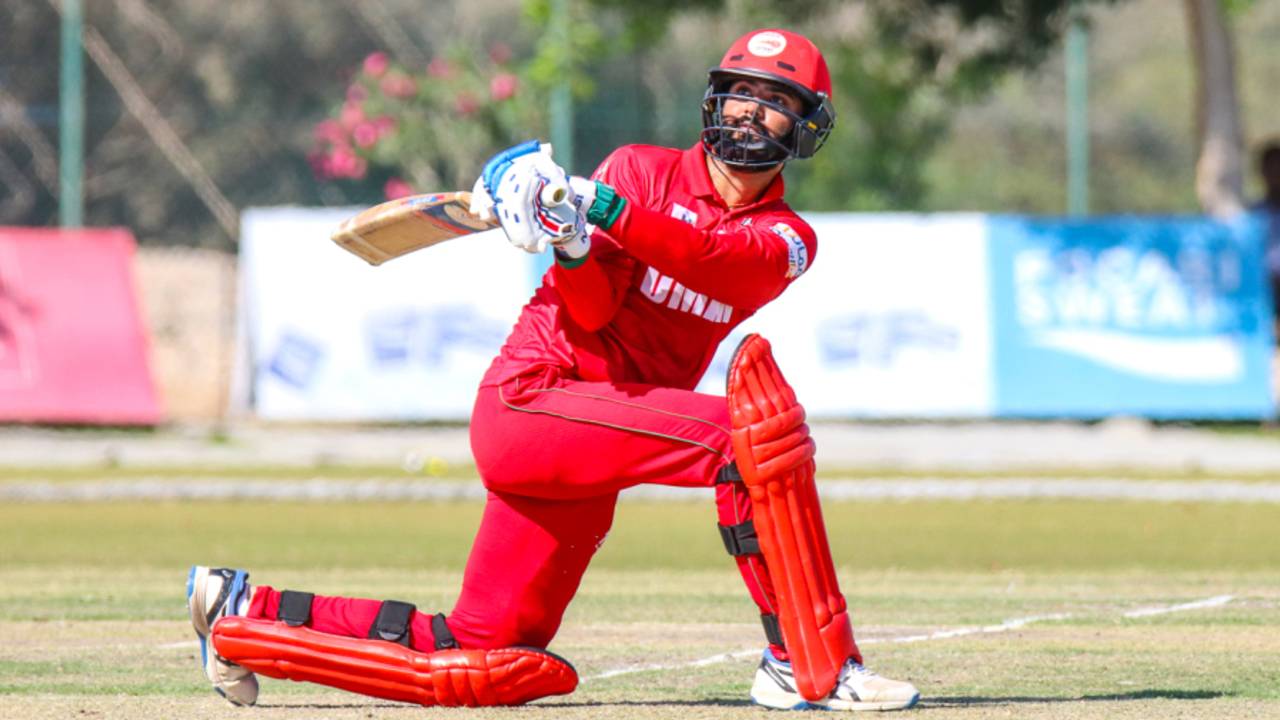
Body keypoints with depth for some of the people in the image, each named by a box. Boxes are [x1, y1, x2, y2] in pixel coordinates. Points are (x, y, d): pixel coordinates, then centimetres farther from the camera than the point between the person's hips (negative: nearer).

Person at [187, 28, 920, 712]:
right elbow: (589, 311, -8)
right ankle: (803, 664, -28)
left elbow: (714, 259, -15)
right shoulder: (641, 169, 2)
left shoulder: (787, 240, 8)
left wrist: (600, 211, -28)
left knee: (482, 650, 7)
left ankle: (249, 609, 20)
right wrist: (572, 245, -28)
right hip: (529, 398, -6)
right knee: (744, 431, -27)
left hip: (588, 446, 6)